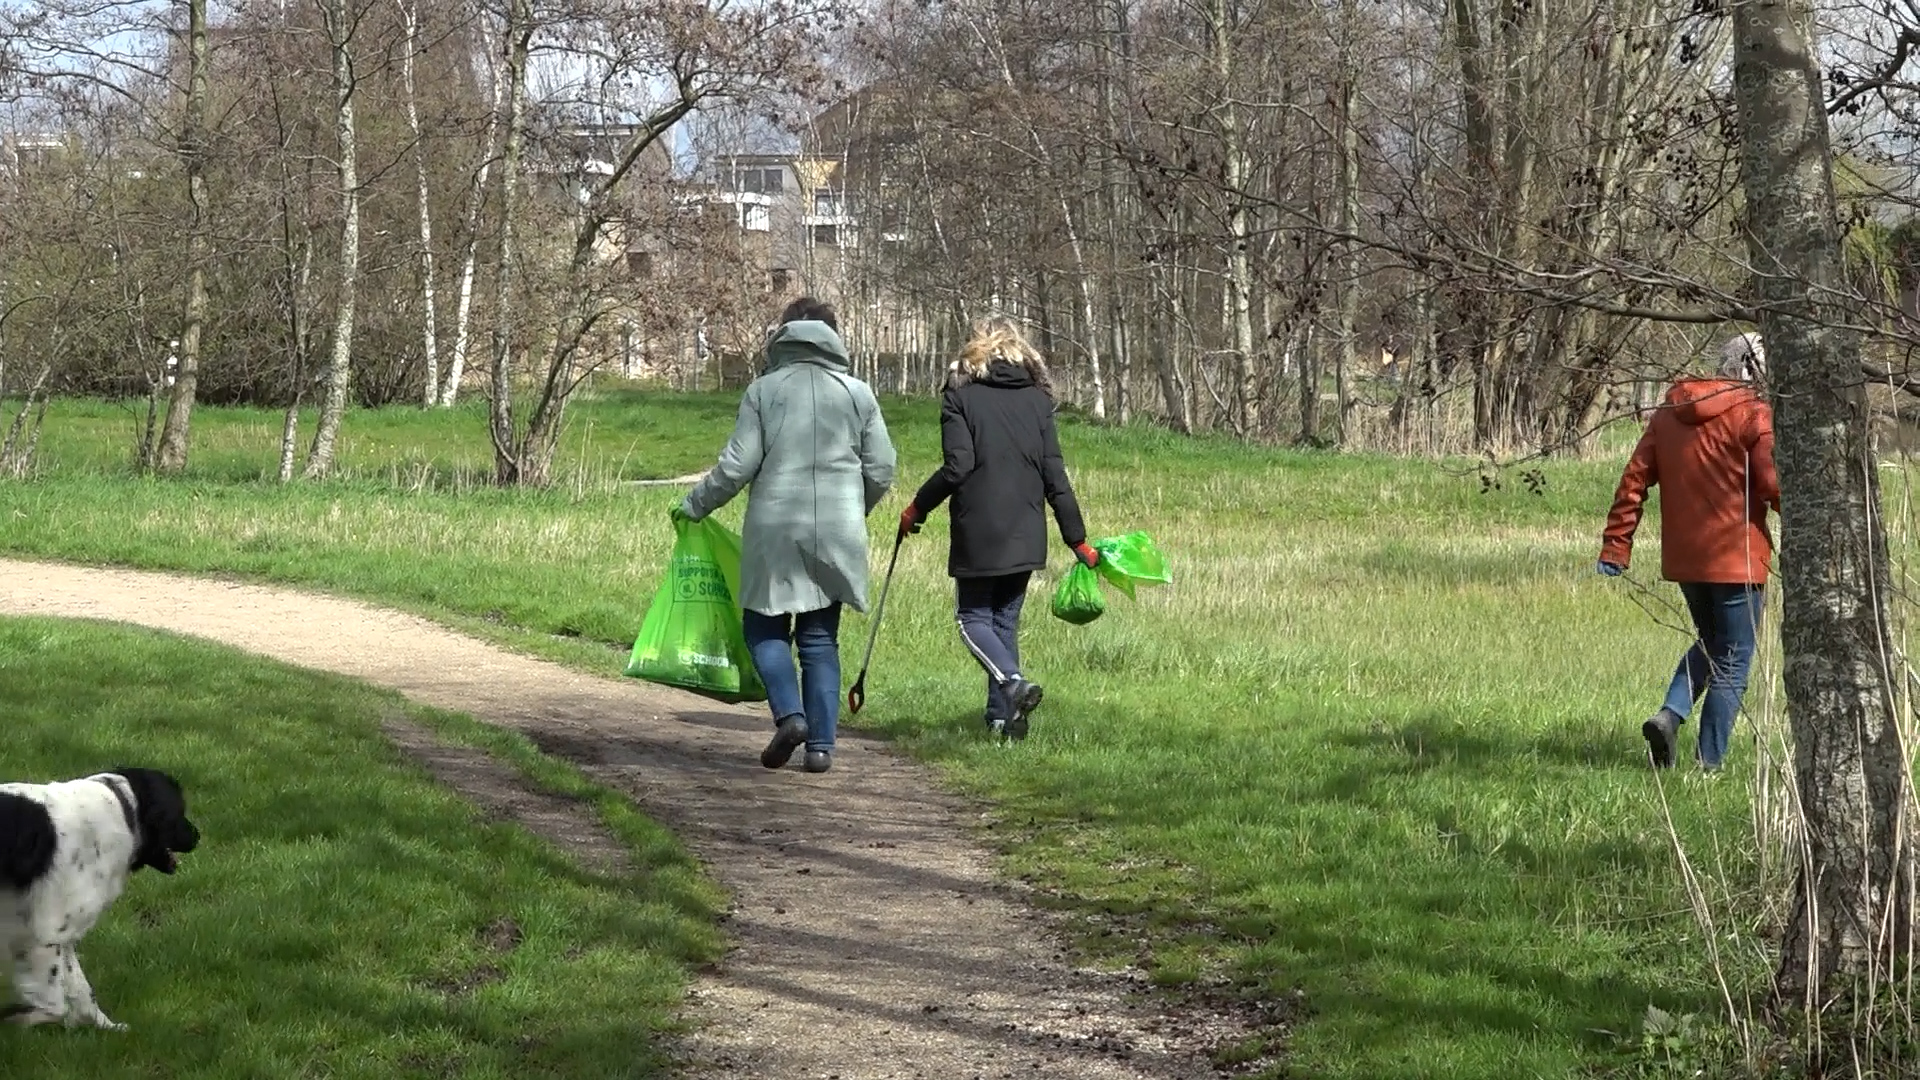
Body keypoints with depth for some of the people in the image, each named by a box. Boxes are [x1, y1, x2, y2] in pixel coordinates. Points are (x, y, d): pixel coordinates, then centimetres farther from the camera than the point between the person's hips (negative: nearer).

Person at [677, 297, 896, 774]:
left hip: (774, 529, -2)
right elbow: (881, 470, 6)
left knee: (764, 626, 12)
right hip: (837, 534, 2)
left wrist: (694, 506, 10)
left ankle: (789, 713, -9)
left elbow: (736, 466, -4)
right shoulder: (858, 393, 5)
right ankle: (821, 744, 4)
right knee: (821, 638, 10)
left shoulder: (763, 390, -2)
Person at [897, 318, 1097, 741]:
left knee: (974, 620, 5)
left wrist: (917, 508, 0)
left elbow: (957, 466, -14)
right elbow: (1055, 477, 5)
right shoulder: (1037, 400, 7)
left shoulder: (961, 397, -4)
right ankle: (1002, 715, 8)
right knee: (1006, 622, 13)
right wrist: (1077, 539, 9)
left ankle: (1013, 681, -21)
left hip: (977, 535, -4)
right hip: (1026, 537, 4)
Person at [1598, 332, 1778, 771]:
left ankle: (1670, 714, 2)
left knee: (1708, 642, 24)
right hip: (1737, 560, -6)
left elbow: (1633, 481, 5)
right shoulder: (1754, 416, -10)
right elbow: (1775, 486, -15)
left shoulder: (1668, 413, 7)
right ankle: (1708, 762, 2)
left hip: (1682, 557, 6)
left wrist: (1615, 548, 7)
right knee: (1732, 663, 5)